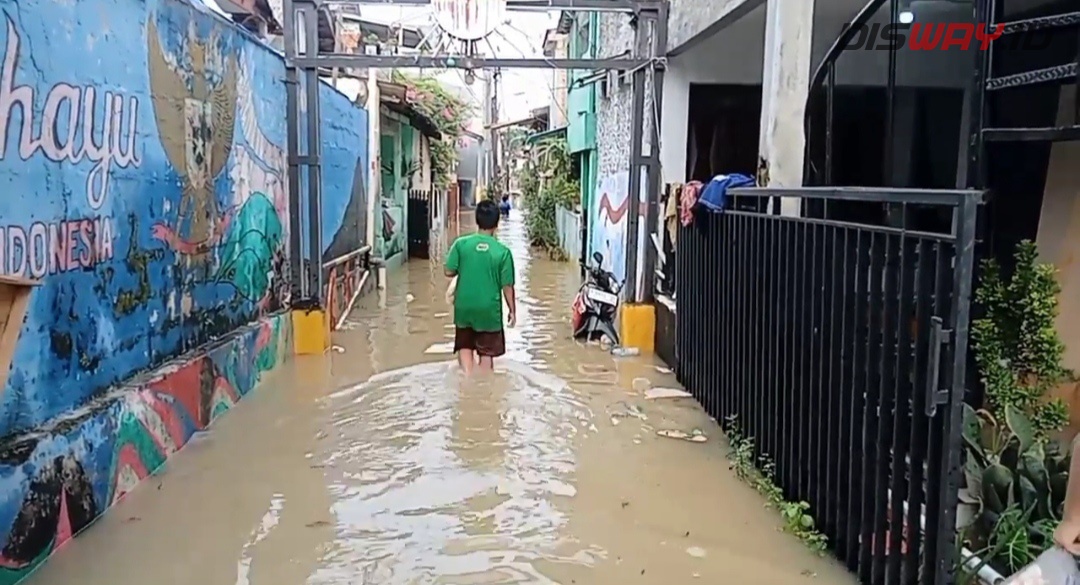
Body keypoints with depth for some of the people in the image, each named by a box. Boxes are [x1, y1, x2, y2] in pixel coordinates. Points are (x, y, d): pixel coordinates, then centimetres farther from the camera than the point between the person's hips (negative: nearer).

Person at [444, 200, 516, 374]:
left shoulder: (461, 243, -8)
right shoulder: (503, 251, -10)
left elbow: (449, 272, -4)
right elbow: (507, 286, -7)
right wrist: (512, 310, 5)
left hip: (465, 307, 2)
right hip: (489, 309, -1)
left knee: (464, 346, 19)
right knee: (486, 352, 12)